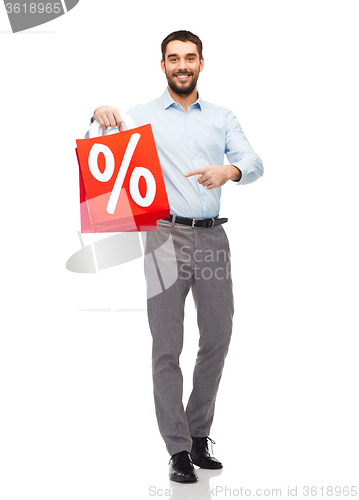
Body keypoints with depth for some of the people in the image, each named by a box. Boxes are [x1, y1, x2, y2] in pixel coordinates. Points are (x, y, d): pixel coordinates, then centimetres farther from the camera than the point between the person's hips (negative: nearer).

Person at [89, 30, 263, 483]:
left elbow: (254, 163, 2)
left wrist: (229, 170, -21)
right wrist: (100, 117, -25)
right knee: (167, 346, -4)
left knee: (217, 339, 6)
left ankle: (199, 435, 22)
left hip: (212, 237, 3)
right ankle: (178, 449, 2)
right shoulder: (142, 116, 8)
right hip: (166, 235, -3)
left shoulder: (222, 118, 15)